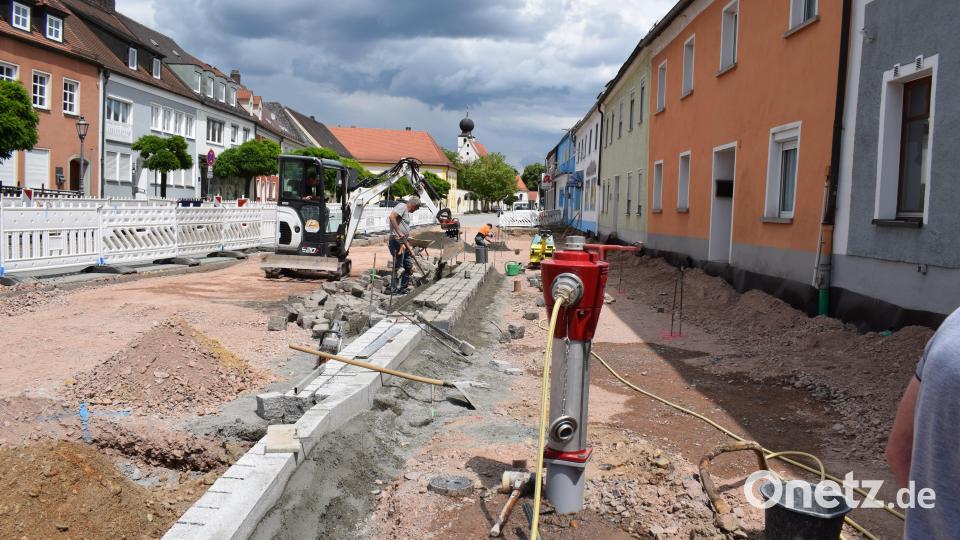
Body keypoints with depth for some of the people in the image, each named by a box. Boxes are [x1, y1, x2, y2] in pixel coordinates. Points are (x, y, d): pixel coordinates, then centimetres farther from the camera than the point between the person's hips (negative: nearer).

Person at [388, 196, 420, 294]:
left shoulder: (407, 212, 22)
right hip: (397, 241, -10)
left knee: (409, 266, 14)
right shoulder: (402, 207, -7)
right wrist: (399, 233, -26)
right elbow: (392, 216, -26)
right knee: (397, 267, -7)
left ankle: (403, 288, 22)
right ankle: (394, 289, -2)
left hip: (403, 243, 10)